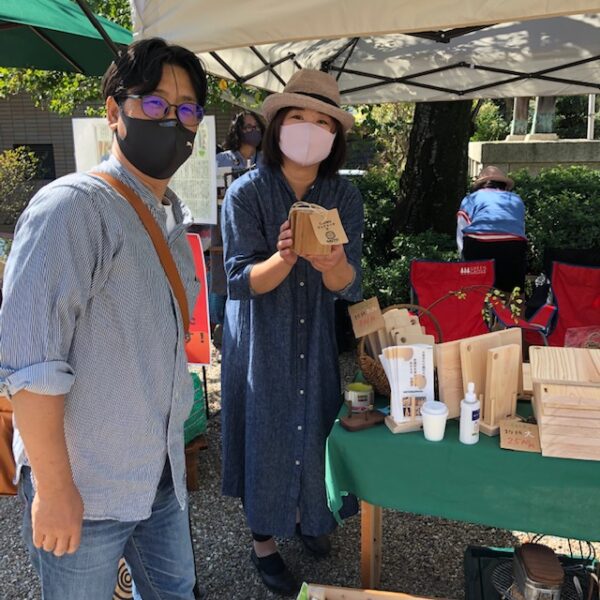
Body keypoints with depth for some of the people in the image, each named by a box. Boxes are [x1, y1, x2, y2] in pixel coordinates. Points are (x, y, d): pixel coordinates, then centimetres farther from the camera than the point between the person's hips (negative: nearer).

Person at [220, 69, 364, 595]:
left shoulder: (344, 197, -6)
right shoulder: (247, 193, -14)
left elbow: (352, 288, -11)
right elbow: (240, 282, -16)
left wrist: (333, 265, -35)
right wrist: (283, 259, -36)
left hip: (316, 340, 3)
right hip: (260, 341, -3)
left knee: (314, 427, 15)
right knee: (265, 433, 8)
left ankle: (305, 513, 45)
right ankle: (263, 542, 32)